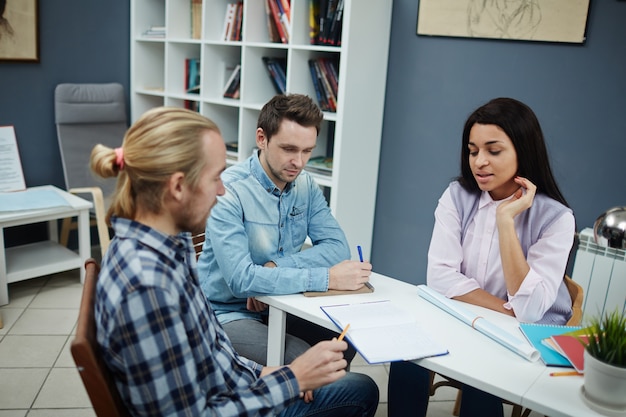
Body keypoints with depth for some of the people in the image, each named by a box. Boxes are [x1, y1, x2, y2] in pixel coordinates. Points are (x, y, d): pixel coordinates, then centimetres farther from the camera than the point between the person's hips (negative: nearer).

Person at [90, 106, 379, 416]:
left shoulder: (171, 244, -6)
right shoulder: (146, 286, -34)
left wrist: (258, 373, 1)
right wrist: (292, 380, -22)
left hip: (233, 392, 7)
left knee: (361, 389, 20)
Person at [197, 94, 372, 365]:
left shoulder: (305, 185, 0)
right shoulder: (228, 191, -22)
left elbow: (337, 247, -7)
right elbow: (241, 280, -30)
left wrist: (276, 266, -22)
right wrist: (327, 278, -30)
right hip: (227, 312, -6)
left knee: (346, 342, -11)